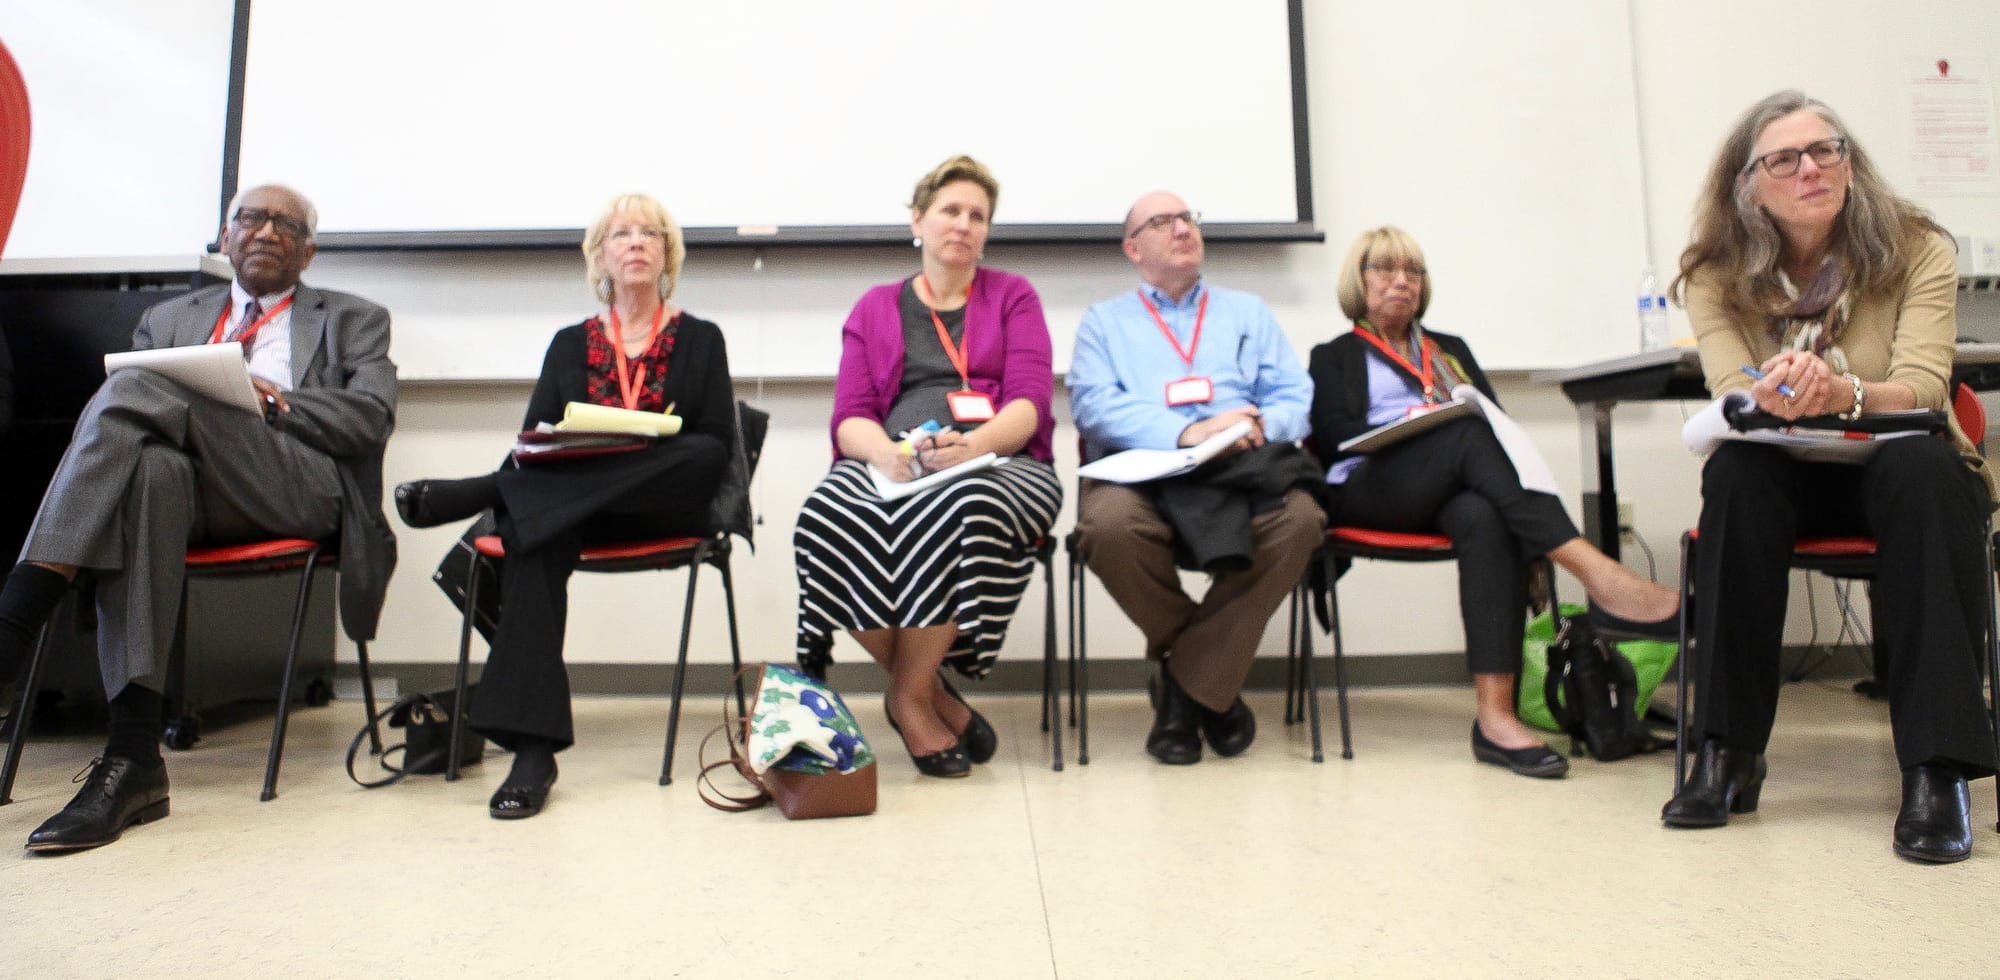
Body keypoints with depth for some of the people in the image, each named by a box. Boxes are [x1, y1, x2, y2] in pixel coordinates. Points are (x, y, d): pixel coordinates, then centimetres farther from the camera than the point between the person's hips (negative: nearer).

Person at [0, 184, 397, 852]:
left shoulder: (354, 320, 22)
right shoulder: (169, 320, 31)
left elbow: (373, 414, 4)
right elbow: (119, 416, 17)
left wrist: (262, 401, -7)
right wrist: (223, 395, -5)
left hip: (297, 485, -3)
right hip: (186, 484, 3)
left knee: (132, 388, -25)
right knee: (148, 465, -36)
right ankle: (132, 757, -40)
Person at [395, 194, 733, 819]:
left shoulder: (700, 339, 15)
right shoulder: (570, 344, 21)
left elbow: (717, 445, 3)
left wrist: (651, 444, -16)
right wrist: (551, 446, -11)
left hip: (665, 503, -1)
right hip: (567, 508, 1)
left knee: (696, 458, -36)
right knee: (534, 531, -34)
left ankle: (475, 493, -35)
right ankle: (532, 749, -40)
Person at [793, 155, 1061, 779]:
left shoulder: (1013, 297, 17)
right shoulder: (874, 309, 21)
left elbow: (1029, 403, 1)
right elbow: (850, 416, 8)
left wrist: (971, 445, -21)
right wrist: (886, 452, -17)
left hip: (997, 463, -1)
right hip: (892, 467, 2)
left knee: (966, 506, -39)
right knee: (828, 515, -33)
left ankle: (909, 696, -20)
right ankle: (935, 695, -18)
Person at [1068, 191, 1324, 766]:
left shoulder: (1248, 312, 28)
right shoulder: (1105, 320, 20)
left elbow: (1296, 396, 14)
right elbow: (1091, 402, -1)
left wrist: (1261, 425, -11)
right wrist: (1188, 431, -16)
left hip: (1242, 470, 2)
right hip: (1140, 469, -1)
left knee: (1300, 519, -32)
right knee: (1109, 524, -37)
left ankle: (1187, 688, -15)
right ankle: (1212, 681, -10)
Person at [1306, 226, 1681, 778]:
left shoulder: (1451, 349, 33)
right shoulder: (1334, 358, 22)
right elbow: (1336, 438, 2)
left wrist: (1457, 424, -6)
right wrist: (1414, 423, -15)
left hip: (1454, 488, 3)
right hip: (1372, 492, -3)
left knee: (1485, 520, -36)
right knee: (1470, 435, -34)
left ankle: (1495, 715, -46)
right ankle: (1595, 573, -47)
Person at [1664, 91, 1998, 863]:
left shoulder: (1918, 250, -6)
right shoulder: (1716, 276, -3)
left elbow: (1922, 388, -19)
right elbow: (1733, 395, -16)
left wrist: (1845, 393, -41)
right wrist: (1775, 400, -40)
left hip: (1896, 468, 0)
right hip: (1790, 478, 1)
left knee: (1923, 468, -35)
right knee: (1734, 473, -33)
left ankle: (1936, 770, -35)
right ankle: (1727, 753, -31)